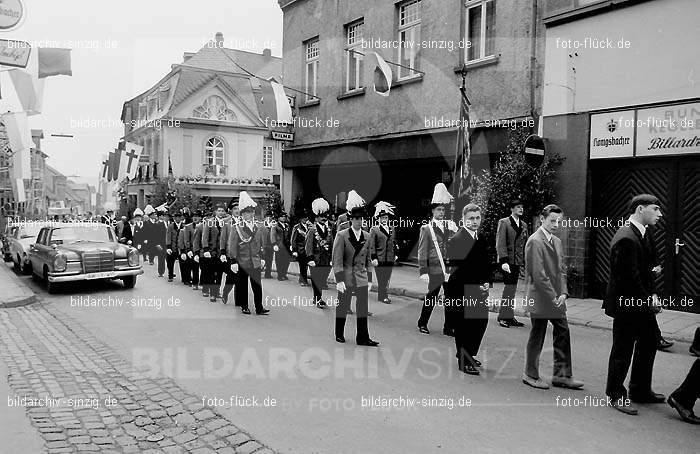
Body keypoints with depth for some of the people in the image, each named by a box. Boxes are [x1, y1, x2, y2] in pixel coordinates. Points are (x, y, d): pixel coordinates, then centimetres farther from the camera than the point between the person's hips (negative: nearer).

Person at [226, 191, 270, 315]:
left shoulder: (259, 228, 9)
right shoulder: (236, 228, -3)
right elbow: (232, 246, -5)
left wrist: (262, 258, 12)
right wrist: (233, 261, -9)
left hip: (255, 262, 2)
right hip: (241, 262, -2)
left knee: (257, 285, -1)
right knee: (242, 285, 6)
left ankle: (259, 308, 2)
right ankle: (244, 306, 18)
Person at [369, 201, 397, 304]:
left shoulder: (392, 230, 15)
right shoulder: (374, 230, -2)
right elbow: (372, 245, -5)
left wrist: (395, 255, 15)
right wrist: (373, 258, -11)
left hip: (390, 259, 5)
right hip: (379, 259, -5)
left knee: (386, 279, 8)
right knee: (381, 279, -3)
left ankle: (381, 295, 18)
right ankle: (384, 296, 4)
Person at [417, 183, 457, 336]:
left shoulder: (449, 226, 13)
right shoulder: (426, 229, 1)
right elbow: (422, 252, -2)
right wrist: (423, 271, -8)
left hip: (450, 268, 4)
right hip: (435, 270, -4)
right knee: (431, 297, 6)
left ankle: (448, 327, 12)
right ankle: (422, 324, 25)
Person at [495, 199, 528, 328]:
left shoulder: (524, 225, 16)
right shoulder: (503, 222, -4)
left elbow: (526, 244, 17)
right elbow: (500, 243, -11)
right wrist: (503, 261, -19)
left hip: (518, 260, 6)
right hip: (507, 260, -6)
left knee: (512, 288, 9)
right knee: (509, 287, -8)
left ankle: (510, 316, 16)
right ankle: (503, 317, 2)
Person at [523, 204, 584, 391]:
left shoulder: (557, 242, 14)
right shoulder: (535, 241, -14)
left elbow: (561, 270, 15)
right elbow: (538, 274, -18)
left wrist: (563, 293, 1)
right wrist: (553, 297, -15)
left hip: (556, 299, 8)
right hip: (540, 298, -8)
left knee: (563, 334, 9)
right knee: (537, 337, 3)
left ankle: (562, 375, 20)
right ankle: (531, 375, 18)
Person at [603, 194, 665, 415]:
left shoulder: (638, 234, 10)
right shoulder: (626, 238, -24)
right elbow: (630, 277, -24)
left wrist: (652, 294, 5)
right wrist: (648, 300, -15)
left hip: (641, 303, 11)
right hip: (627, 305, -11)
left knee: (650, 340, 19)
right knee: (623, 349, 3)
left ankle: (641, 391, 34)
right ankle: (616, 395, 19)